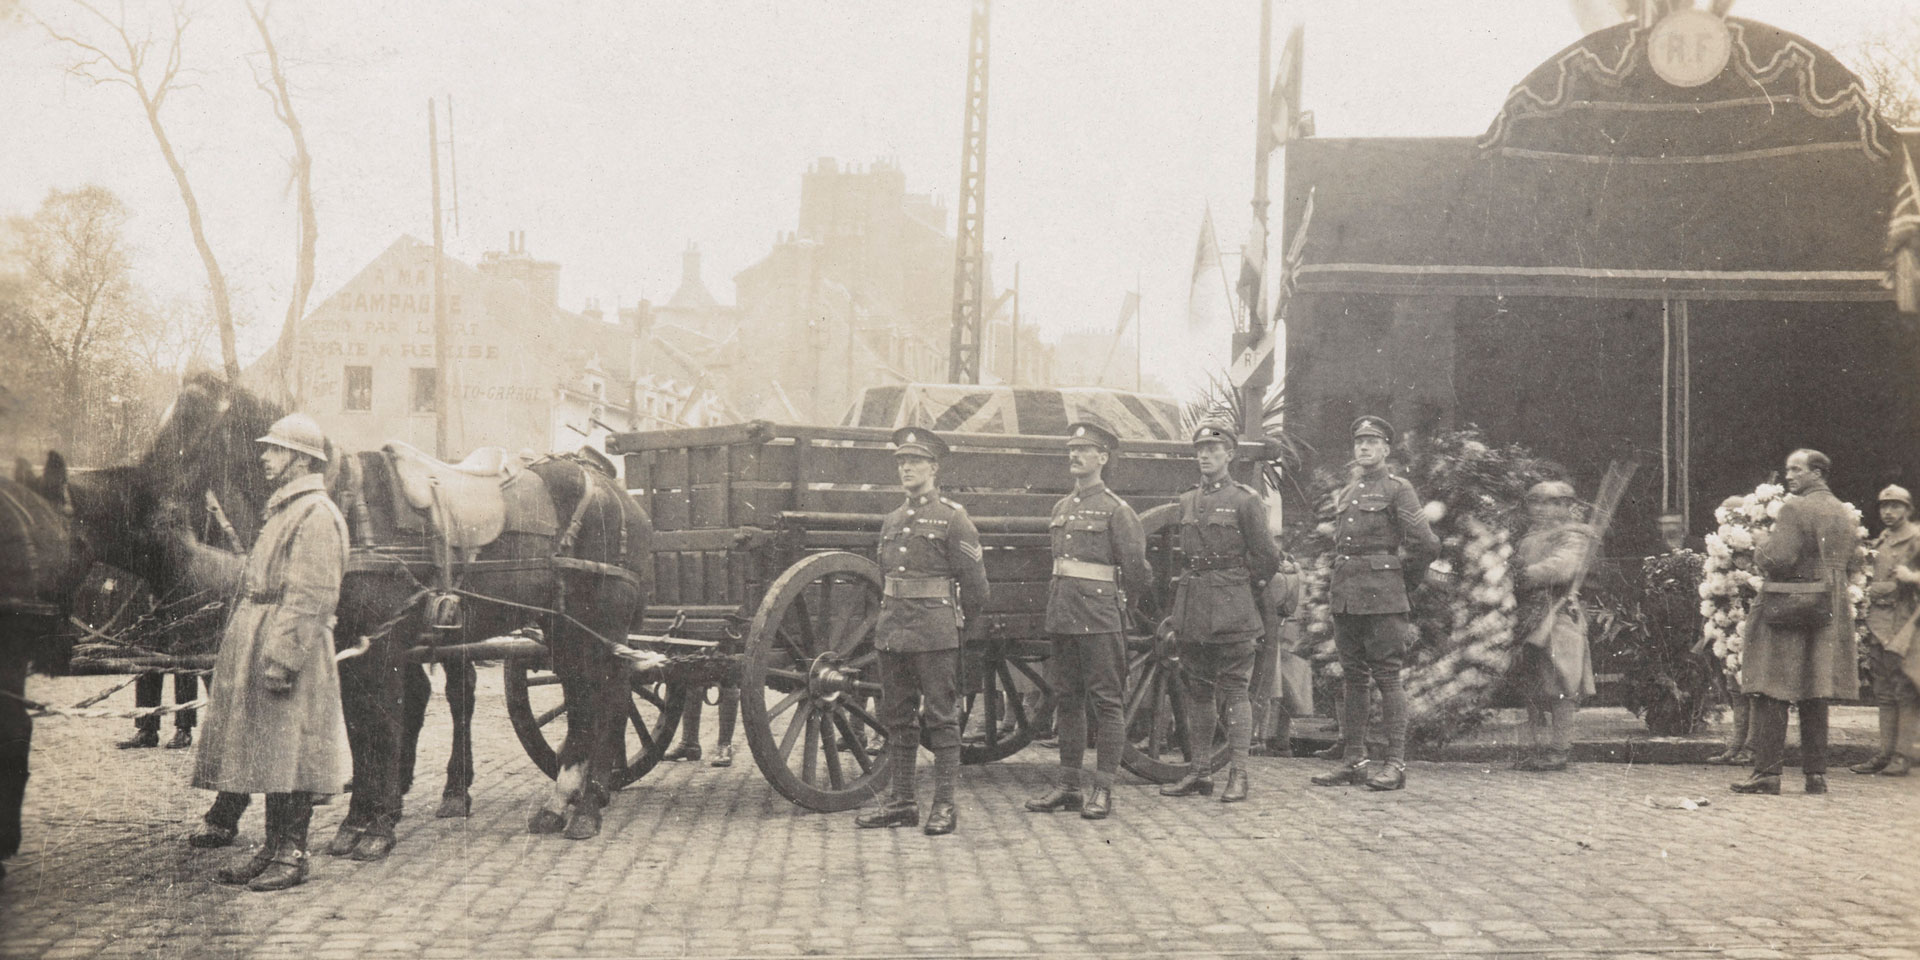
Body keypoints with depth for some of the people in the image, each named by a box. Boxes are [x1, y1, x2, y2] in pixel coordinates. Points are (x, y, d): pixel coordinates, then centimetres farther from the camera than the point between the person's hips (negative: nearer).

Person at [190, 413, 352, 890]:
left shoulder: (317, 515, -13)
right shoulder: (283, 509, 19)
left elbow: (310, 599, -19)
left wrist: (281, 656, -24)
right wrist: (252, 649, 20)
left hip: (289, 646, -10)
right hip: (256, 645, 10)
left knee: (287, 757, -5)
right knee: (268, 756, 12)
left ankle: (290, 857, 2)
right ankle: (274, 850, 19)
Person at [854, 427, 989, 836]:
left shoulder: (953, 517, -4)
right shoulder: (892, 521, 15)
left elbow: (974, 580, -4)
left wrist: (970, 631, -2)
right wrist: (886, 620, 16)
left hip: (935, 632, -7)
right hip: (892, 630, 7)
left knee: (942, 718, -1)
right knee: (897, 720, 10)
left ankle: (944, 806, 3)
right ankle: (902, 802, 18)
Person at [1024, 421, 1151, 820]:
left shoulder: (1116, 510, -5)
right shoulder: (1061, 508, 15)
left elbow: (1135, 570, -5)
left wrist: (1106, 598, 6)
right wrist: (1055, 606, 16)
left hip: (1100, 618, -7)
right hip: (1062, 618, 7)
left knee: (1107, 701, -2)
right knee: (1067, 699, 10)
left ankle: (1103, 788, 1)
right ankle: (1068, 784, 17)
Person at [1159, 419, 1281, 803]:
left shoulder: (1245, 501, -4)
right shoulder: (1185, 503, 13)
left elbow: (1268, 558, -2)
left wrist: (1243, 592, 5)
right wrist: (1188, 595, 16)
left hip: (1232, 612, -6)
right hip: (1192, 608, 6)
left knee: (1234, 691, -4)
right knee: (1197, 691, 9)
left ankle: (1238, 775, -1)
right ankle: (1199, 771, 14)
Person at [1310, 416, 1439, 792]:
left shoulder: (1397, 490, -2)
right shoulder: (1344, 495, 18)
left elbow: (1426, 545, -7)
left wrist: (1403, 581, 2)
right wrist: (1337, 587, 16)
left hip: (1383, 598, -6)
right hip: (1344, 598, 6)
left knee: (1387, 677, -5)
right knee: (1353, 678, 8)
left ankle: (1395, 763, -3)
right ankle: (1353, 760, 12)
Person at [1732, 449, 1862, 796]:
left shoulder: (1795, 508, -12)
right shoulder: (1845, 514, 12)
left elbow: (1779, 559, -20)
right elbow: (1853, 564, 17)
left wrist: (1759, 553, 0)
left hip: (1788, 609, -7)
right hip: (1831, 613, 7)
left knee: (1772, 693, -4)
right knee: (1815, 696, 11)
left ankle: (1767, 772, -6)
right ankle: (1816, 774, 12)